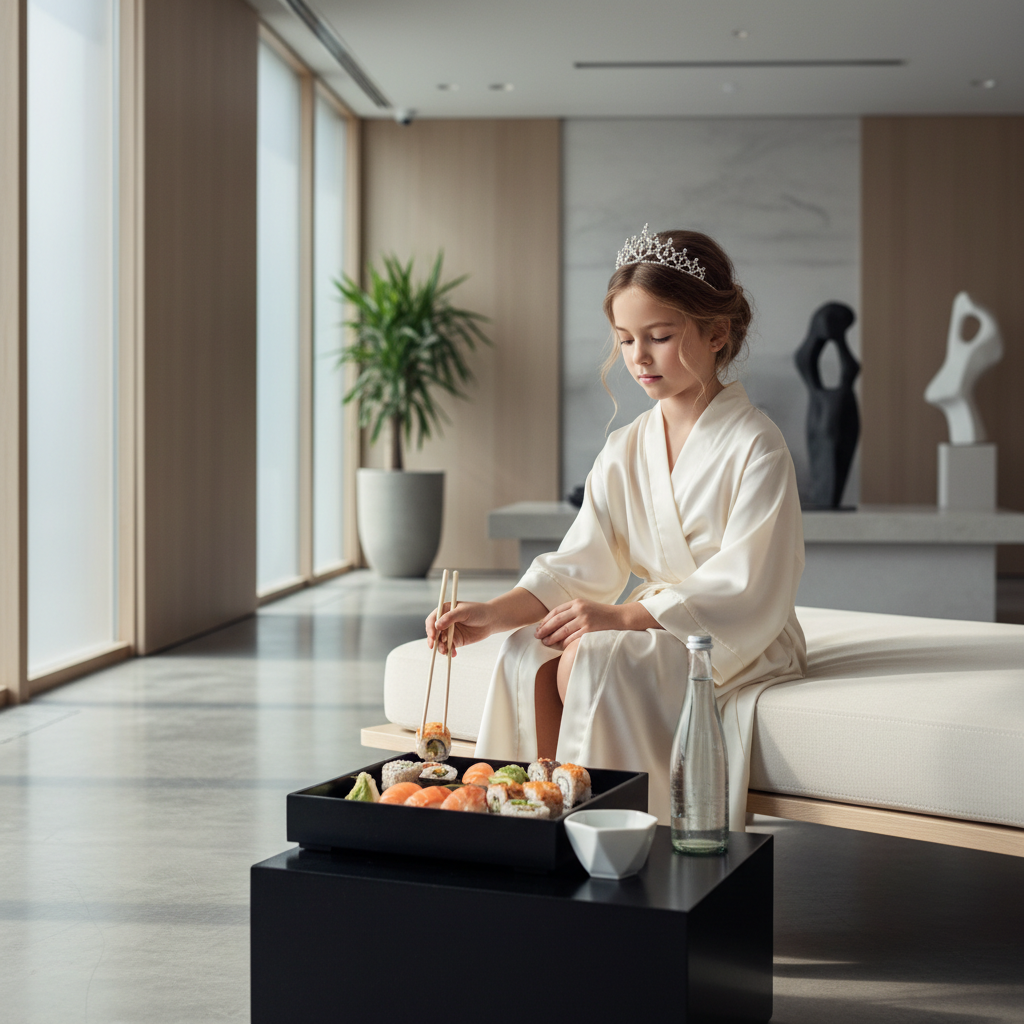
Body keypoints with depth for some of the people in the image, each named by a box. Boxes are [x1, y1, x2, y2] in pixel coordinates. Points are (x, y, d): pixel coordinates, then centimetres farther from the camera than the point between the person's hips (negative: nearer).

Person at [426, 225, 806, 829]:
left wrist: (624, 616, -28)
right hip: (654, 627, 6)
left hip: (740, 644, -6)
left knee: (591, 658, -29)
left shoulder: (755, 445, -12)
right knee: (527, 655, -19)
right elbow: (580, 567, 2)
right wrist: (494, 614, -15)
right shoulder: (625, 451, 8)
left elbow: (745, 587, -19)